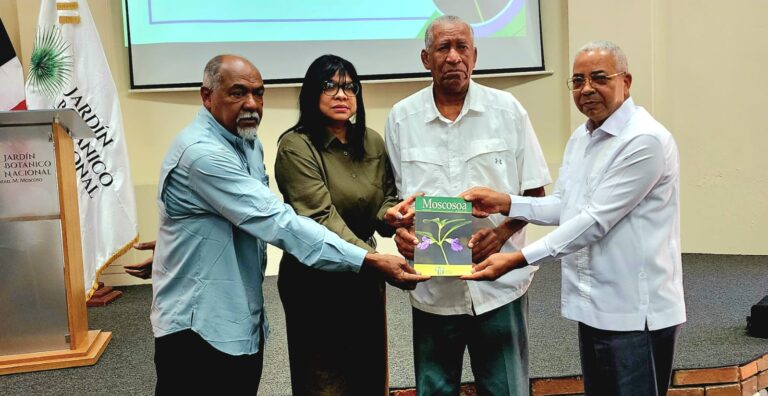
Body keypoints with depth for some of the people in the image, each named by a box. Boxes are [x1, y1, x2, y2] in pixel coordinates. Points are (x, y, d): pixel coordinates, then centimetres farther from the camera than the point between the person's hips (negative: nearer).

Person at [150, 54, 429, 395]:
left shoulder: (247, 141, 8)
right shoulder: (201, 153, -24)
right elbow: (277, 222, -30)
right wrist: (369, 262, -30)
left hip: (243, 319, 9)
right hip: (199, 324, -9)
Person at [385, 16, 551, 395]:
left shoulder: (507, 109, -2)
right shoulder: (401, 118, 1)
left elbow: (534, 193, 2)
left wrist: (501, 232, -15)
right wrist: (401, 230, -13)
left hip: (498, 283, 0)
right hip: (432, 288, 1)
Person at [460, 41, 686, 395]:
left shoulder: (645, 140, -18)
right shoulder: (581, 137, 12)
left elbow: (595, 220, -23)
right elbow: (563, 206, 15)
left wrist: (518, 259, -23)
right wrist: (505, 203, 0)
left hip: (636, 313, -8)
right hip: (593, 307, 8)